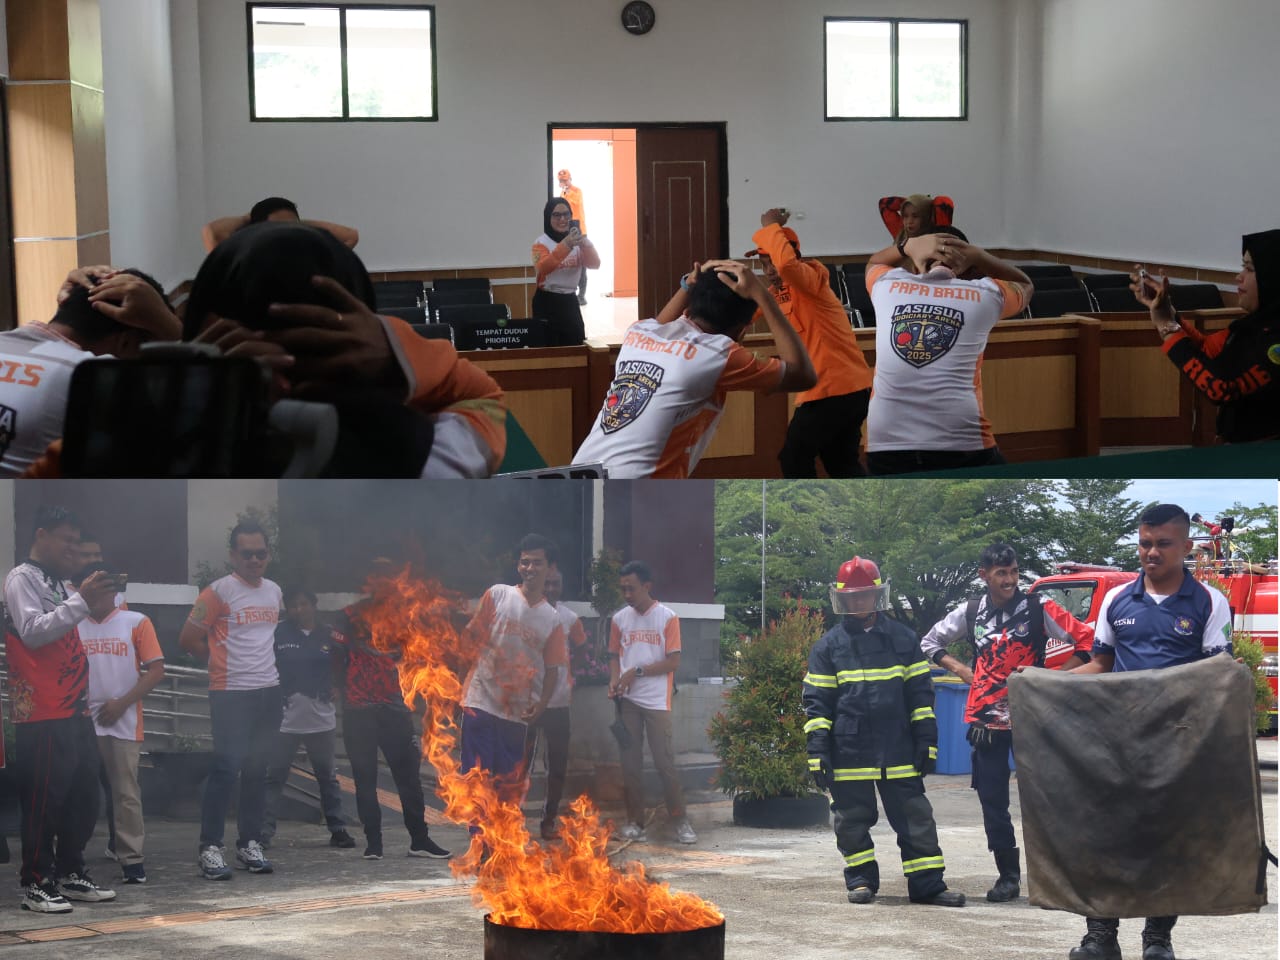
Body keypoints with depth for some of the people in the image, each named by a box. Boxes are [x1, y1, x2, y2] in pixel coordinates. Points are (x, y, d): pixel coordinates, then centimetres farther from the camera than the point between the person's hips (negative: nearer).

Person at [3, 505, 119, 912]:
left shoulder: (61, 584, 21)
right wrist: (81, 600, -21)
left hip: (75, 710, 9)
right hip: (43, 715, -9)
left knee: (84, 796, 10)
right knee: (44, 799, -8)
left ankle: (71, 874, 18)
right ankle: (36, 884, -3)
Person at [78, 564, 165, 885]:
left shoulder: (136, 623, 3)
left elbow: (156, 670, -1)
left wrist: (121, 704, -8)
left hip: (123, 723, -2)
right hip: (81, 722, 2)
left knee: (125, 792, -3)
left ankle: (130, 858, -1)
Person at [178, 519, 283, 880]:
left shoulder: (274, 591, 11)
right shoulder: (219, 592, -10)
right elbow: (189, 639, -8)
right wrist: (223, 661, 3)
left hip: (268, 691, 7)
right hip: (230, 694, -7)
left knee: (257, 769, 10)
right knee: (226, 767, -12)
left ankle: (250, 844, 17)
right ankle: (210, 848, -10)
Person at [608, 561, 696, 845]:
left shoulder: (667, 618, -3)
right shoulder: (619, 619, 9)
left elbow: (673, 662, -7)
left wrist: (637, 671, -12)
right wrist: (614, 680, -4)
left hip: (657, 701, -4)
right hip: (627, 701, 4)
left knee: (664, 760, -5)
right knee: (630, 762, 3)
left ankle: (680, 821, 3)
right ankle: (635, 822, 8)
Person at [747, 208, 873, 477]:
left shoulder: (811, 277, -12)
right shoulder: (777, 292, 16)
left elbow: (786, 263, -33)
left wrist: (770, 227, -19)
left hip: (835, 389, -10)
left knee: (794, 459, 2)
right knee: (841, 462, 18)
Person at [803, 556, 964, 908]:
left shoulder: (902, 640, 9)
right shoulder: (829, 646, 5)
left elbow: (920, 694, 11)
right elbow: (816, 702, 4)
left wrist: (926, 742, 4)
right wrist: (818, 751, -4)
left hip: (898, 752, 1)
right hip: (849, 754, -1)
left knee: (915, 818, -1)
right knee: (852, 820, 5)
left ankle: (927, 884, 3)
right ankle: (861, 879, 19)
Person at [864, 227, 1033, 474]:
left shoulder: (889, 286, 13)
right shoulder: (984, 295, 9)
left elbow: (874, 262, 40)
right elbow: (1023, 285, 35)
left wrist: (908, 246, 20)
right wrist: (977, 255, 20)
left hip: (886, 445, 1)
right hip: (963, 446, -1)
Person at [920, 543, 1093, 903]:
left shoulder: (1038, 609, -4)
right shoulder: (970, 612, 7)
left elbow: (1085, 641, -4)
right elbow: (930, 642, 21)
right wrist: (960, 669, 8)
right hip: (985, 719, 3)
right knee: (992, 800, 5)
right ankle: (1008, 875, 14)